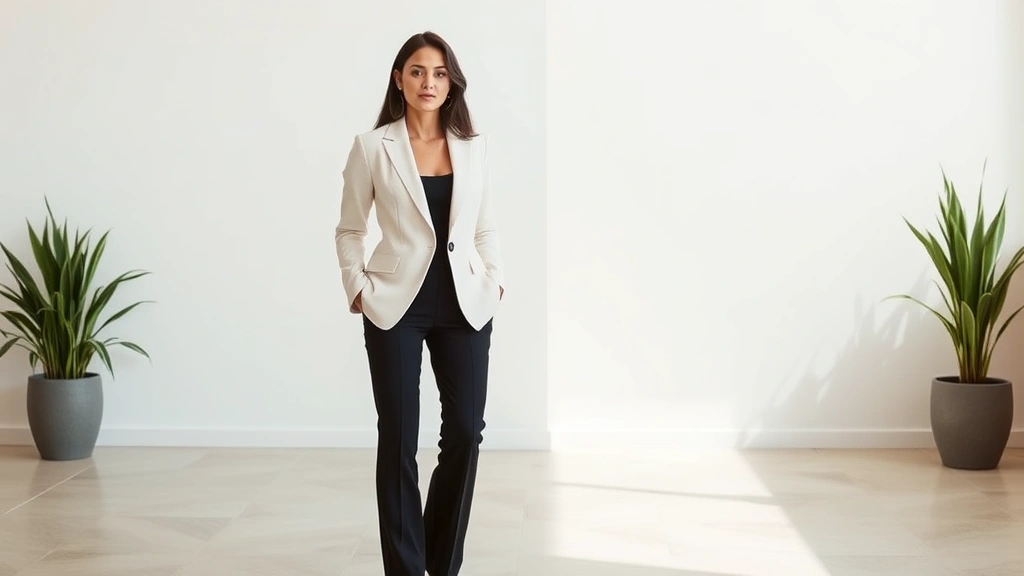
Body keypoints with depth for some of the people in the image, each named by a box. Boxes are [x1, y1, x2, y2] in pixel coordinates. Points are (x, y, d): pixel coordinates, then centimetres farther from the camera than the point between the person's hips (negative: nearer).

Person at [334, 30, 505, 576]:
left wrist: (495, 278, 2)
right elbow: (349, 230, 5)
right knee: (398, 440, 1)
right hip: (396, 307, -3)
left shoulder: (473, 146, 7)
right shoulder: (372, 147, -1)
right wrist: (357, 288, -6)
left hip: (463, 305, 3)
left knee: (465, 432, 4)